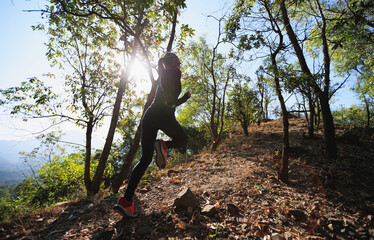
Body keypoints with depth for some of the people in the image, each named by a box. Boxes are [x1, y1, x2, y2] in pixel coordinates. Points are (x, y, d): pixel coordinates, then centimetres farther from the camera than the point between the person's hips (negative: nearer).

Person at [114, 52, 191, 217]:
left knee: (145, 158, 6)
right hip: (163, 116, -7)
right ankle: (163, 146, -15)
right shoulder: (175, 72, 9)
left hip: (149, 115, 7)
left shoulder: (164, 75, 32)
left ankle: (126, 200, -4)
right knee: (182, 140, 20)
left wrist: (184, 99, 45)